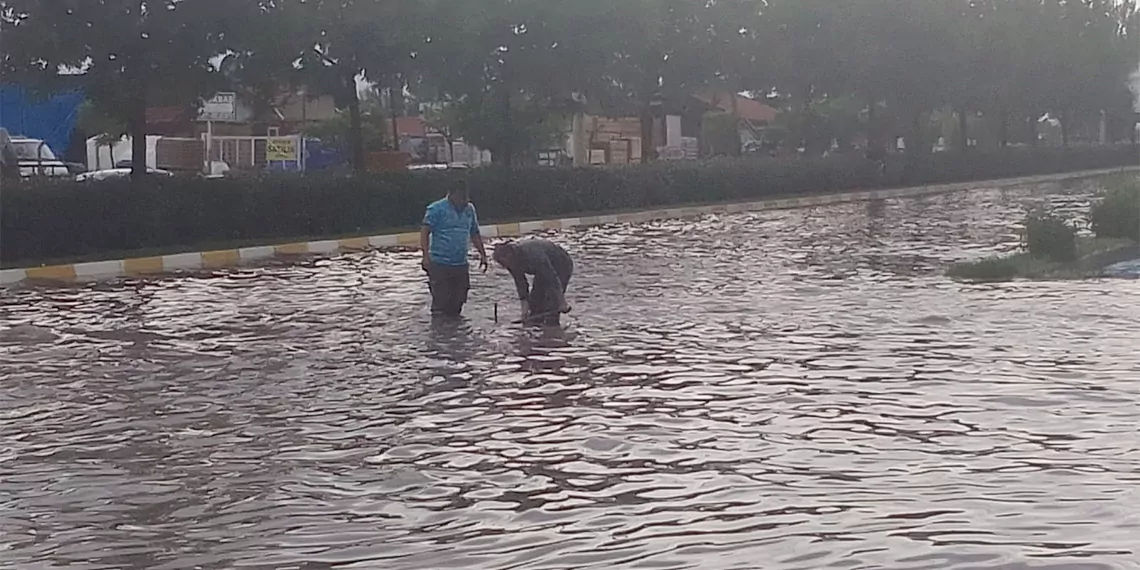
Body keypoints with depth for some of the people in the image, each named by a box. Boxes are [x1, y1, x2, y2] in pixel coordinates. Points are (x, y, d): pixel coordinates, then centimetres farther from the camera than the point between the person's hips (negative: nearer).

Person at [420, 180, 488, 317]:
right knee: (440, 302, -7)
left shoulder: (469, 209, 11)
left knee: (457, 302, 9)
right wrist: (426, 256, -20)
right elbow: (425, 232, -11)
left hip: (461, 264, 6)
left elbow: (474, 234, 21)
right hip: (439, 264, -6)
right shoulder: (436, 209, -7)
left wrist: (482, 254, 16)